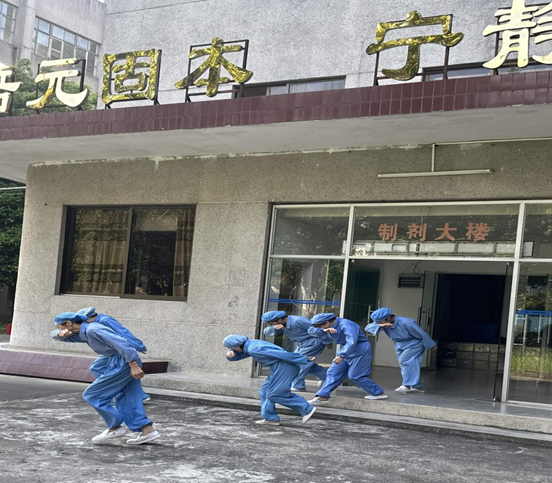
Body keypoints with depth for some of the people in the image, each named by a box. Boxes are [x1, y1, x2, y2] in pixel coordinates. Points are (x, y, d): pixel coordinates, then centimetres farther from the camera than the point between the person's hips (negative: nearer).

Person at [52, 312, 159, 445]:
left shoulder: (92, 329, -14)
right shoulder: (83, 333, 16)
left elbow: (121, 343, -21)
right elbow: (55, 335, 21)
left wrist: (133, 365, -25)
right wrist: (62, 333, -4)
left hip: (124, 363, -10)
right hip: (121, 363, 10)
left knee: (93, 395, 0)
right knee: (127, 402, 11)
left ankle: (115, 428, 5)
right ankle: (148, 431, 5)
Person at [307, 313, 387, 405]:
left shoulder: (346, 325, -25)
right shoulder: (331, 325, 2)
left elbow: (352, 342, -35)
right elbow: (312, 330, -3)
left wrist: (341, 356, -42)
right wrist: (324, 330, -23)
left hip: (360, 350, -9)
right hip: (346, 351, 9)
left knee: (354, 376, -8)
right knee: (333, 372, 1)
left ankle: (379, 393, 3)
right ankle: (322, 397, 0)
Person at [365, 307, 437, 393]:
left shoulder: (406, 323, -32)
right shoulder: (384, 323, -15)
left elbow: (421, 334, -21)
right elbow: (368, 327, -23)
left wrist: (431, 346, -10)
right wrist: (380, 326, -43)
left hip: (414, 344, -7)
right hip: (400, 346, 7)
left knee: (405, 360, -25)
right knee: (409, 366, 8)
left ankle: (407, 385, -26)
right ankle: (416, 386, 18)